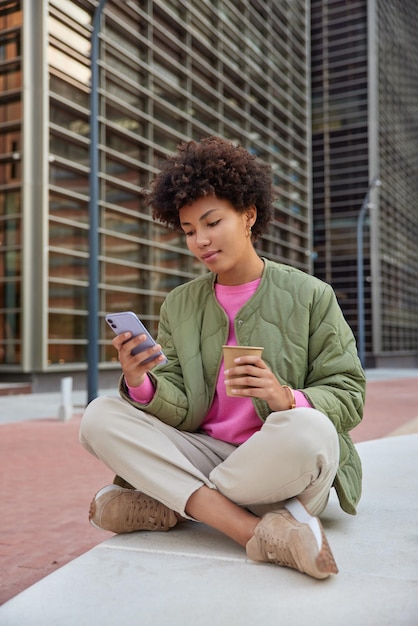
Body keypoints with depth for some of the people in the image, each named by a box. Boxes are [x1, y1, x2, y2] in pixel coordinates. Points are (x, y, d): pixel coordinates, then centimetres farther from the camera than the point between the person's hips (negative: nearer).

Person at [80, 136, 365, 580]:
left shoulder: (309, 295, 0)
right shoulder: (179, 306, 10)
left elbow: (348, 397, -2)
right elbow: (179, 412, 1)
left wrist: (288, 399, -23)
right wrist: (141, 384, -22)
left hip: (283, 465, -3)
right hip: (206, 454, 3)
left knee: (308, 429, -37)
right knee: (99, 417, -18)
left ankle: (166, 505, -16)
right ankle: (258, 533, -27)